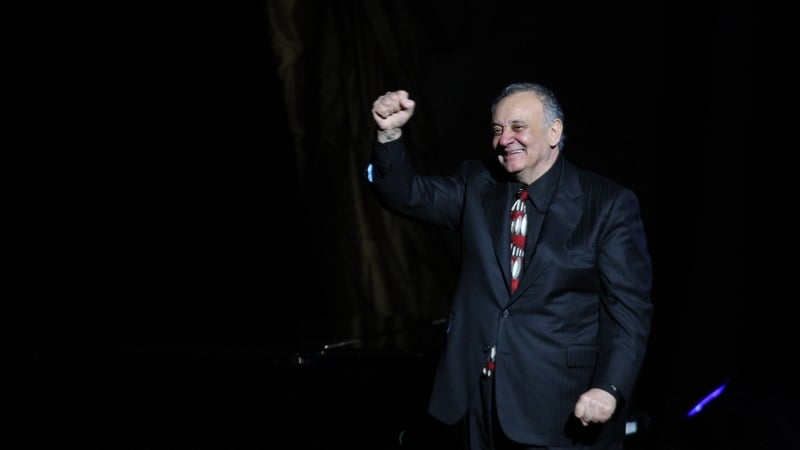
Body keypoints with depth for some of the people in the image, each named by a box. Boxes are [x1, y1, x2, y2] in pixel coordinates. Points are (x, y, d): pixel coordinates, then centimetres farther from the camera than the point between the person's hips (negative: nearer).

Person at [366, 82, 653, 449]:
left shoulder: (609, 203, -6)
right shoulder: (477, 186, 8)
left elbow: (629, 307, -9)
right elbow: (406, 194, -1)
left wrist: (610, 387, -20)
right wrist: (390, 133, -19)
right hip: (482, 394, 4)